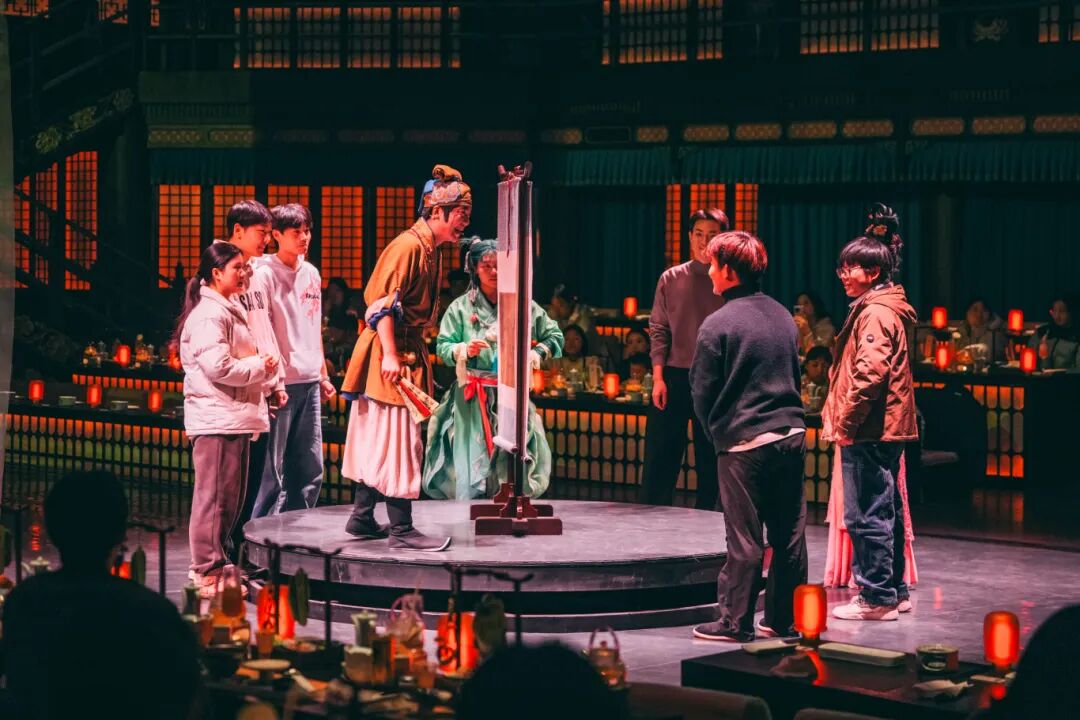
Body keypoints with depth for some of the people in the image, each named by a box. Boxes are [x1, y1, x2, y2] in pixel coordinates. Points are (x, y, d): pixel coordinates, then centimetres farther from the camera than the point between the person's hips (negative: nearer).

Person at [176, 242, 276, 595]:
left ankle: (217, 563, 23)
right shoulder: (208, 314, -15)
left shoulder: (230, 310, 20)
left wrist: (262, 369, 10)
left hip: (235, 417, 11)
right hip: (216, 419, -11)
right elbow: (218, 367, -23)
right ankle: (208, 573, -2)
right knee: (214, 496, -6)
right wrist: (261, 367, -11)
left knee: (231, 497, 15)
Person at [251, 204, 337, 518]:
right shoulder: (266, 273, -8)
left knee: (311, 470, 10)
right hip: (281, 383, -7)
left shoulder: (311, 273, 14)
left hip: (309, 383, 7)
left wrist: (324, 375, 19)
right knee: (273, 470, -5)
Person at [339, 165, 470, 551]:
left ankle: (362, 518, 20)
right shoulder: (408, 246, -16)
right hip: (391, 355, -10)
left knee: (380, 439, 14)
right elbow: (381, 304, -22)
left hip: (408, 353, 10)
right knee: (398, 440, -7)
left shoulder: (430, 250, 15)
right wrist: (390, 355, -27)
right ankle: (401, 529, -5)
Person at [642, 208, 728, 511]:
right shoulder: (671, 279, 6)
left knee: (710, 463, 6)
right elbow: (658, 330, 6)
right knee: (659, 459, 1)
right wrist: (658, 377, -3)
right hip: (674, 378, 1)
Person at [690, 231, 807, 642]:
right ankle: (784, 619, 17)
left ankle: (734, 621, 6)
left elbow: (702, 392, -5)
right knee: (789, 534, 10)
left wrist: (716, 430, 11)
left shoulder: (719, 324, -10)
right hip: (792, 434, 6)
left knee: (744, 539, -1)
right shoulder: (782, 316, 9)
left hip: (744, 442, -6)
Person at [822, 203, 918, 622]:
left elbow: (869, 371, -25)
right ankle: (894, 591, 22)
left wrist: (847, 419, -18)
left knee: (866, 515, -7)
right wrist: (844, 418, 20)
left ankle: (876, 597, -5)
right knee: (886, 511, 15)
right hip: (889, 428, 11)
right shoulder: (891, 308, 17)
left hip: (868, 430, -11)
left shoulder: (875, 313, -15)